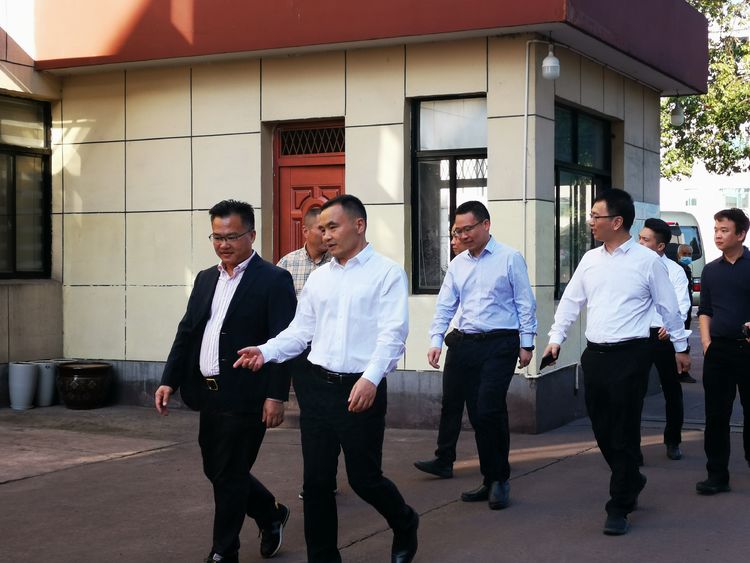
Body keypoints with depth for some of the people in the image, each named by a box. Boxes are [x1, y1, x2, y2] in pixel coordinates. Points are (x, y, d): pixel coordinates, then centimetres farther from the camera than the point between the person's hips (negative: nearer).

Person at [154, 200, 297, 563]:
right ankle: (271, 516, 38)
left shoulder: (274, 280, -8)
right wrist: (170, 381, 5)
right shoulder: (206, 279, 13)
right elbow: (187, 333, 13)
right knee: (217, 470, 16)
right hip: (209, 395, 7)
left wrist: (276, 396, -18)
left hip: (245, 397, -7)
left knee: (229, 475, 0)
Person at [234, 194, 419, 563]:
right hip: (317, 386, 5)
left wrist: (370, 379, -28)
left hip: (362, 390, -5)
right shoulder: (318, 277, 12)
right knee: (317, 480, 8)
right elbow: (301, 330, 13)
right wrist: (266, 352, -5)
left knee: (363, 477, 5)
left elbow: (393, 333, -15)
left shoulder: (387, 273, -5)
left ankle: (405, 524, 35)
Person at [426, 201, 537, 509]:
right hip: (465, 344, 6)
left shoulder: (509, 258, -3)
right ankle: (490, 480, 20)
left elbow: (525, 303, -2)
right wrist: (436, 340, -3)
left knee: (490, 411, -14)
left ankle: (500, 480, 2)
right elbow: (445, 305, 10)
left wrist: (526, 344, -5)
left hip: (499, 344, -6)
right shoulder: (457, 264, 12)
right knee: (477, 415, 9)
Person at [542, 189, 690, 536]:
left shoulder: (647, 261, -6)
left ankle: (619, 508, 7)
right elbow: (571, 301, 14)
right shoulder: (590, 259, 8)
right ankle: (631, 481, 37)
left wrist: (681, 347, 8)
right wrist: (556, 338, 7)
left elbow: (668, 307, 2)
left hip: (630, 355, -5)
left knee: (624, 432, -2)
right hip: (594, 354, 6)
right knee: (601, 429, 12)